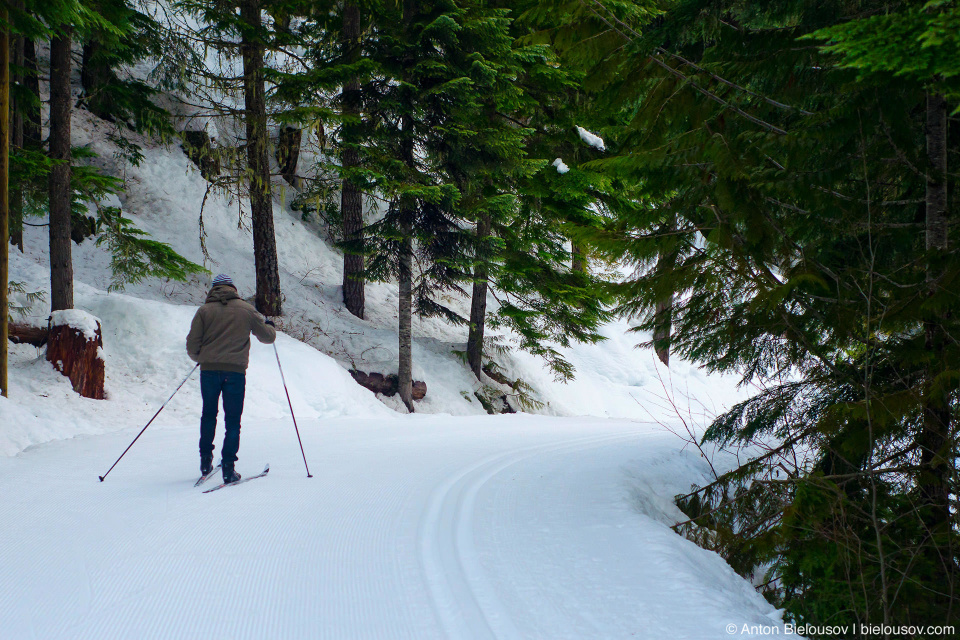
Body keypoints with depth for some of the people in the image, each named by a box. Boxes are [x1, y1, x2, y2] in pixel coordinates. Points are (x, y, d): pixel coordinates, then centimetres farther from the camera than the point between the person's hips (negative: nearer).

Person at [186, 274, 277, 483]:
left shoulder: (204, 310, 4)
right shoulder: (246, 309, 5)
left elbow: (192, 345, 2)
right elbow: (267, 337, 12)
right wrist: (270, 326, 35)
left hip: (209, 370, 1)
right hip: (236, 371, -1)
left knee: (209, 415, 20)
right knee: (233, 420, 5)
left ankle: (206, 460, 20)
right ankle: (228, 468, -1)